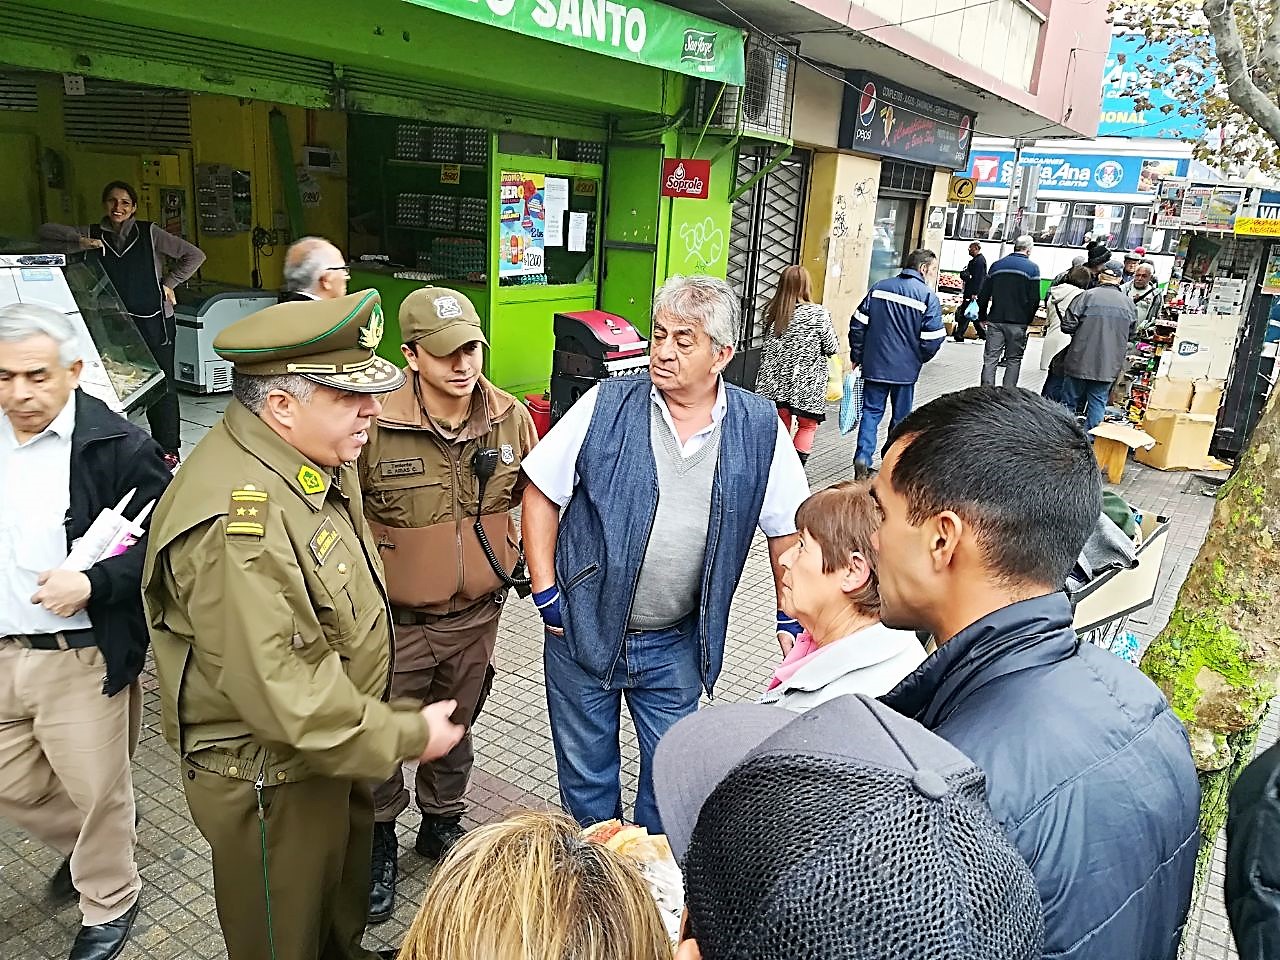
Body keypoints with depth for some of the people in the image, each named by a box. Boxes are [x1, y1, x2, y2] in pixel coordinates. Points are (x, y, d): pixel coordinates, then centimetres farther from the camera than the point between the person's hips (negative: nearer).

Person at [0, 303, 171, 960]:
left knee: (97, 792, 11)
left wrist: (93, 583, -24)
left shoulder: (119, 447, -13)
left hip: (80, 658, -5)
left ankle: (108, 903, 35)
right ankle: (83, 845, 50)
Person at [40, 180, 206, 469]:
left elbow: (194, 255, 2)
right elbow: (46, 231, 10)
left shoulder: (149, 233, 2)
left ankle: (168, 449, 7)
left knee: (161, 384, -1)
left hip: (154, 321, -2)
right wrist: (79, 241, -7)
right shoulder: (92, 234, 9)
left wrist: (169, 283, 0)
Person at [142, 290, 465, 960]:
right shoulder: (237, 519, -34)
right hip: (268, 779, -9)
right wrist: (406, 735, -23)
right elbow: (277, 689, -34)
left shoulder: (314, 462, -2)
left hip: (330, 748, 9)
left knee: (345, 890, 30)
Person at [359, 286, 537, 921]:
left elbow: (534, 495, 9)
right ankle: (380, 842, 41)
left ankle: (442, 825, 49)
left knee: (454, 729, 24)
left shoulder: (511, 418, -9)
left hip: (476, 614, 3)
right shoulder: (375, 424, -22)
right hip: (395, 621, -3)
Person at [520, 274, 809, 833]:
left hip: (676, 646, 1)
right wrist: (545, 593, -7)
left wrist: (792, 618, 2)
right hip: (583, 633, 0)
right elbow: (541, 492, -4)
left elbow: (788, 529, 3)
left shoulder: (759, 428, -7)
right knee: (586, 773, 18)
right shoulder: (606, 405, -10)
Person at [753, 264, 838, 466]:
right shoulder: (818, 314, -13)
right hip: (806, 384, -3)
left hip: (777, 381, 4)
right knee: (808, 425, 13)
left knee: (781, 426, 13)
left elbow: (769, 347, 7)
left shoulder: (772, 312, -1)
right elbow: (832, 348, -5)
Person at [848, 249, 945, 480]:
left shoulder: (878, 288, 3)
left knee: (871, 412, 8)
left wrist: (856, 356, 11)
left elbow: (858, 324, 2)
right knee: (901, 417, 13)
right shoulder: (928, 296, -8)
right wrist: (919, 359, 8)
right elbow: (932, 339, -12)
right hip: (906, 369, -2)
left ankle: (863, 459, -7)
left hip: (874, 365, 2)